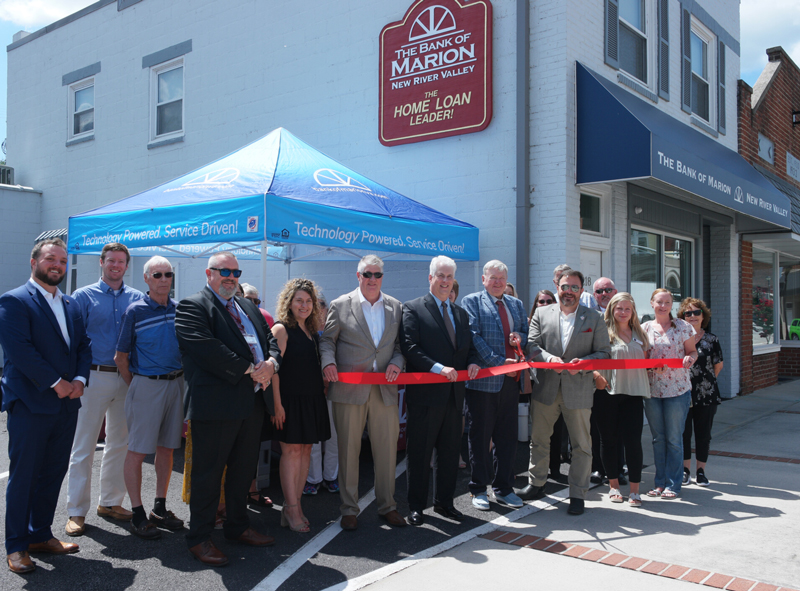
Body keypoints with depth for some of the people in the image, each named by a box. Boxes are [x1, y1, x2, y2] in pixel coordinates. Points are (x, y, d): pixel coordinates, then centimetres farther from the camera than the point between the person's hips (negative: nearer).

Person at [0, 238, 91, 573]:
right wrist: (55, 382, -16)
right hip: (30, 404, -7)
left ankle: (41, 535, 27)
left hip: (66, 404, 7)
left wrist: (79, 379, -4)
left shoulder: (71, 305, 15)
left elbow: (83, 344, 13)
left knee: (53, 474, 13)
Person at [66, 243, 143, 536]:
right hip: (94, 377, -3)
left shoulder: (137, 298, 8)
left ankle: (111, 502, 25)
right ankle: (76, 512, 9)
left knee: (120, 443, 11)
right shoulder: (84, 296, 1)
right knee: (83, 447, 0)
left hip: (127, 379, 3)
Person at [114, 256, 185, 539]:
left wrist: (180, 379, 10)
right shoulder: (135, 311, -6)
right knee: (138, 451, -1)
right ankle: (137, 514, 10)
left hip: (175, 383, 4)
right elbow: (121, 357, -3)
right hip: (146, 385, -4)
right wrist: (136, 387, 1)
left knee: (166, 447, 11)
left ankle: (160, 508, 23)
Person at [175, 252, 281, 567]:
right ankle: (199, 538, 14)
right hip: (215, 403, -8)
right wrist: (248, 370, -17)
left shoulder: (248, 307, 21)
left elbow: (270, 338, 16)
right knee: (208, 472, 1)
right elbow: (207, 348, -18)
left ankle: (238, 526, 31)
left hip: (252, 400, 8)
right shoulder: (192, 306, -4)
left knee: (244, 469, 17)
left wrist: (271, 362, -7)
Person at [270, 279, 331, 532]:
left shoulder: (312, 332, 15)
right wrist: (277, 404, -17)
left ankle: (294, 505, 17)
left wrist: (323, 390, 12)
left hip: (312, 400, 7)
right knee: (291, 451, -3)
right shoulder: (281, 329, -6)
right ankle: (292, 510, 3)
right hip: (290, 399, -7)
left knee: (305, 450, 8)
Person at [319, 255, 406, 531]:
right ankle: (349, 508, 18)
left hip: (385, 389, 2)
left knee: (387, 449, 7)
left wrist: (397, 362, -7)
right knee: (348, 449, 5)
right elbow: (327, 340, 5)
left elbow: (402, 343, 13)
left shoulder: (396, 307, 11)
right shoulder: (340, 305, 3)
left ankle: (387, 506, 23)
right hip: (349, 389, -2)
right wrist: (328, 362, -13)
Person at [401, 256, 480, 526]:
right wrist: (438, 368, -22)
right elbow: (409, 347, -14)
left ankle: (444, 502, 27)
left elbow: (469, 347, 19)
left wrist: (472, 362, -4)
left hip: (454, 393, 6)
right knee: (420, 453, 4)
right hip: (425, 393, -6)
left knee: (450, 452, 14)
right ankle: (416, 506, 16)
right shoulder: (413, 309, -4)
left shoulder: (461, 313, 16)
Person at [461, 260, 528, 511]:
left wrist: (520, 337, -4)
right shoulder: (472, 302, -1)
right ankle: (479, 490, 16)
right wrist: (498, 362, -16)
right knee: (480, 437, 4)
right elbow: (473, 336, -11)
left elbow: (526, 334, 21)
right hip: (483, 379, -5)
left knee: (508, 438, 11)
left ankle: (503, 489, 23)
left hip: (511, 380, 6)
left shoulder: (516, 304, 18)